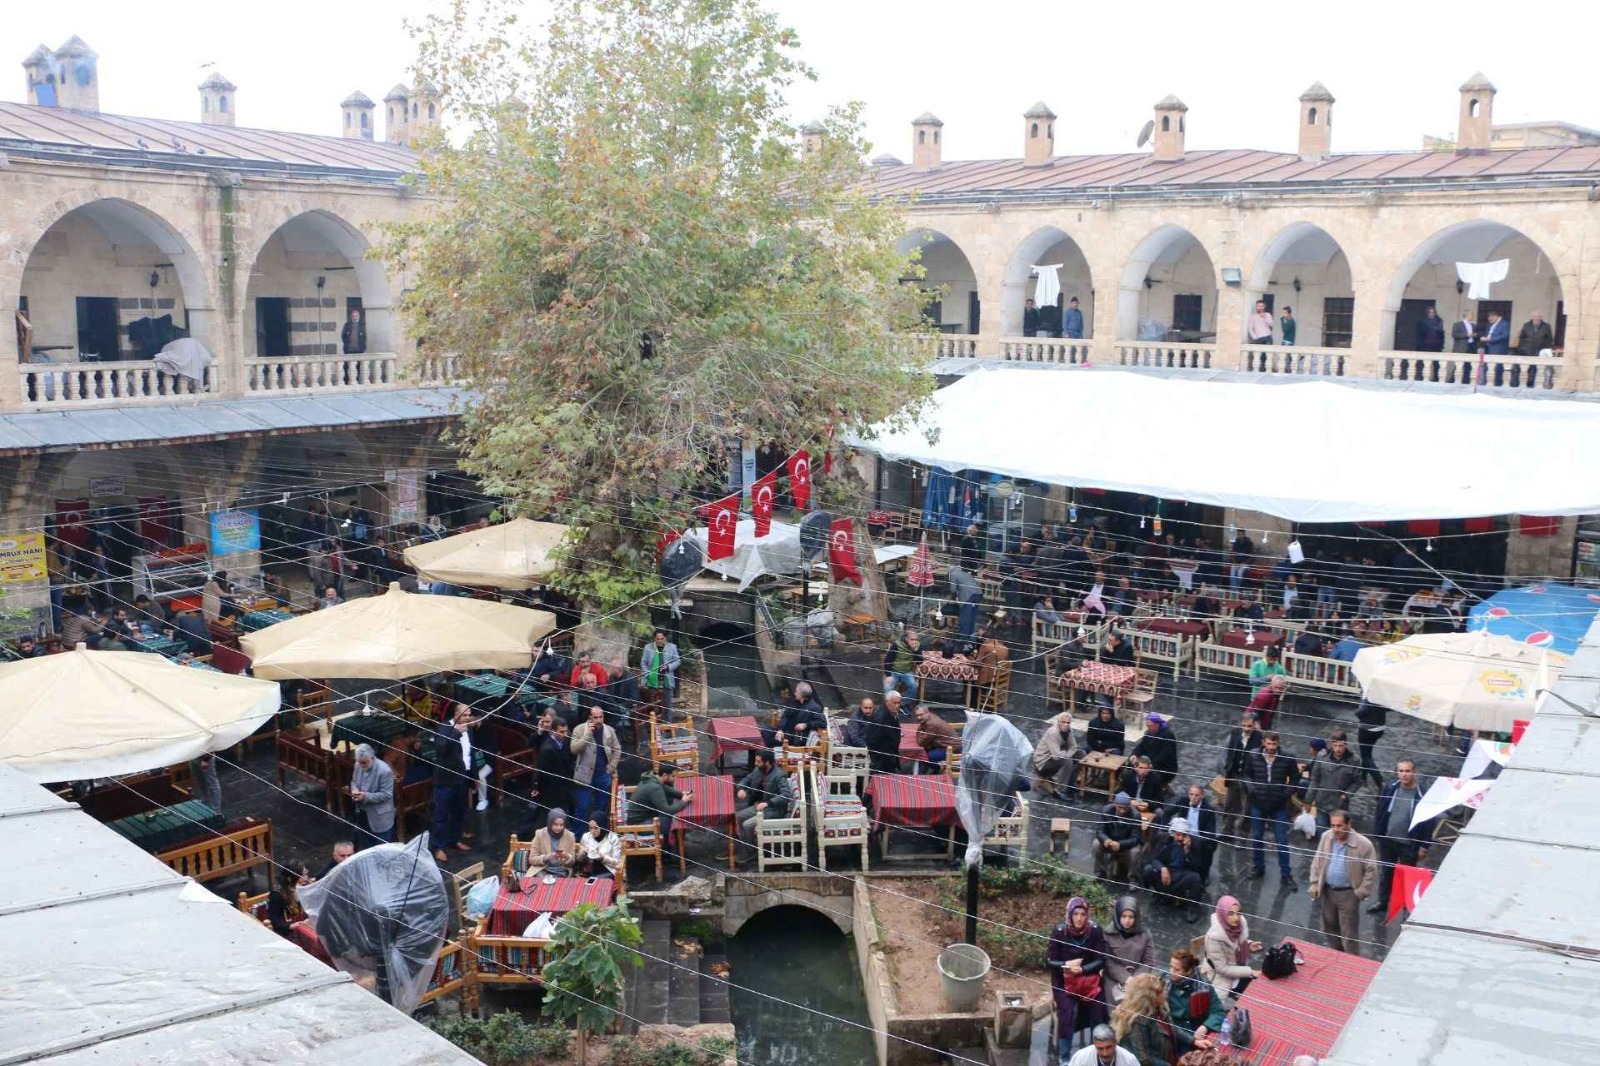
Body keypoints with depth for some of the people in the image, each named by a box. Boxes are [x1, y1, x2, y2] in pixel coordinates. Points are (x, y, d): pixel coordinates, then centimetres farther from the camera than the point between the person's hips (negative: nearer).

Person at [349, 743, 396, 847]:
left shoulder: (384, 771, -27)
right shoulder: (358, 765, -5)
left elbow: (386, 795, -22)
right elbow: (354, 781, 11)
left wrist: (366, 796, -32)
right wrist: (354, 790, -12)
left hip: (380, 817, -7)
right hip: (363, 813, 7)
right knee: (368, 845, 23)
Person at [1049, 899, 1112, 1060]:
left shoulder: (1095, 931, -9)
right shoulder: (1059, 932, -10)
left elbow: (1101, 961, -8)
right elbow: (1049, 961, -7)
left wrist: (1081, 969, -20)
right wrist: (1066, 965, -23)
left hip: (1090, 978, 1)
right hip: (1064, 980, -1)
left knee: (1098, 1011, -12)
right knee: (1067, 1012, -18)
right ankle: (1065, 1057, -2)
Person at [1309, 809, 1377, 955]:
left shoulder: (1363, 844, -18)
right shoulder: (1326, 837, -3)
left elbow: (1371, 870, -10)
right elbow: (1317, 862, 7)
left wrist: (1361, 892, -11)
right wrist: (1314, 885, 3)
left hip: (1348, 894, -5)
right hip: (1327, 891, 5)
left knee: (1349, 933, 0)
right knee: (1329, 927, 19)